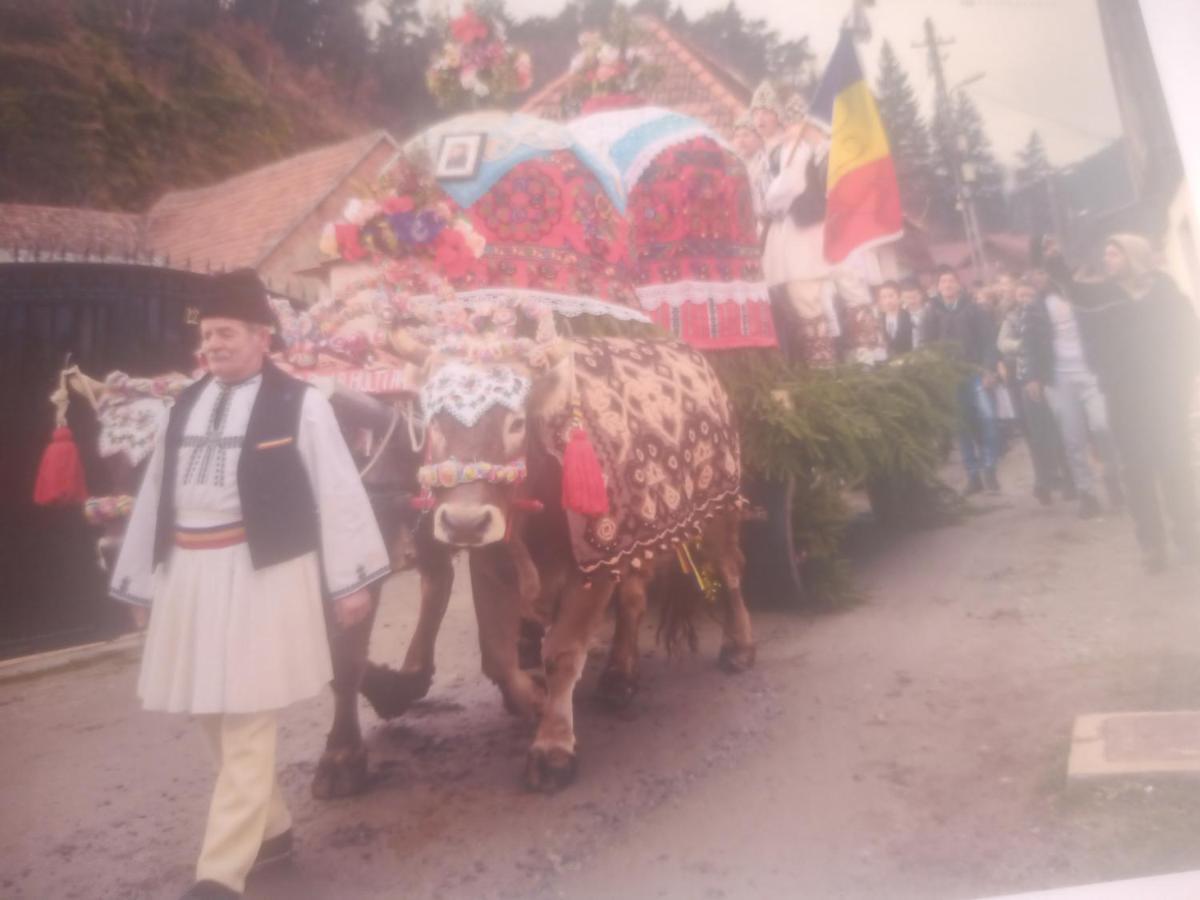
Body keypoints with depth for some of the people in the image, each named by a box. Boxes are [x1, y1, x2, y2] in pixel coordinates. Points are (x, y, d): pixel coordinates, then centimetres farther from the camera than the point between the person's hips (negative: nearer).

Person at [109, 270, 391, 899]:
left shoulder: (298, 403, -5)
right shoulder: (185, 406, 12)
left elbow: (338, 493, -7)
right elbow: (156, 496, 14)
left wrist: (349, 580, -8)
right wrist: (141, 583, 16)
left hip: (263, 574, -6)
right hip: (189, 575, 7)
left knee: (247, 724, -1)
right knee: (212, 716, 15)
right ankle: (270, 826, 34)